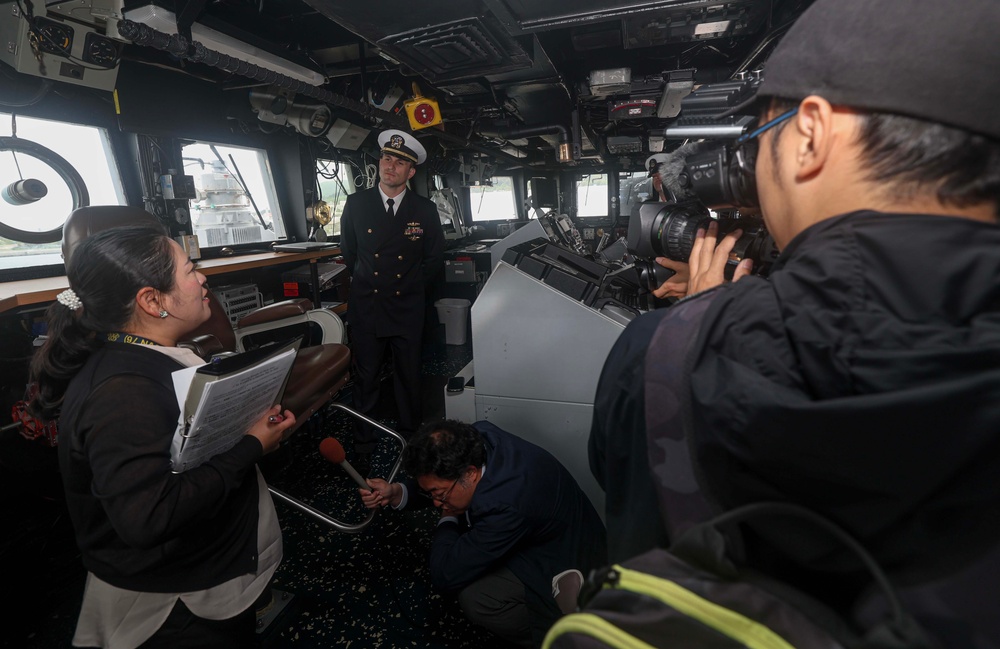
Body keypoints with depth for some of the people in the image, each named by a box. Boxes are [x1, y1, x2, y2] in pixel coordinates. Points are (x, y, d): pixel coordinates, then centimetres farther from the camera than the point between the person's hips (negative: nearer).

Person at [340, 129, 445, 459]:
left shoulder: (425, 210, -1)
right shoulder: (356, 203, 1)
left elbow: (435, 258, 9)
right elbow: (348, 251, 15)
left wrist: (412, 284, 8)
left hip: (407, 307, 0)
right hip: (366, 306, 1)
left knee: (409, 378, 11)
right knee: (365, 378, 8)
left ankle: (410, 439, 30)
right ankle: (363, 443, 25)